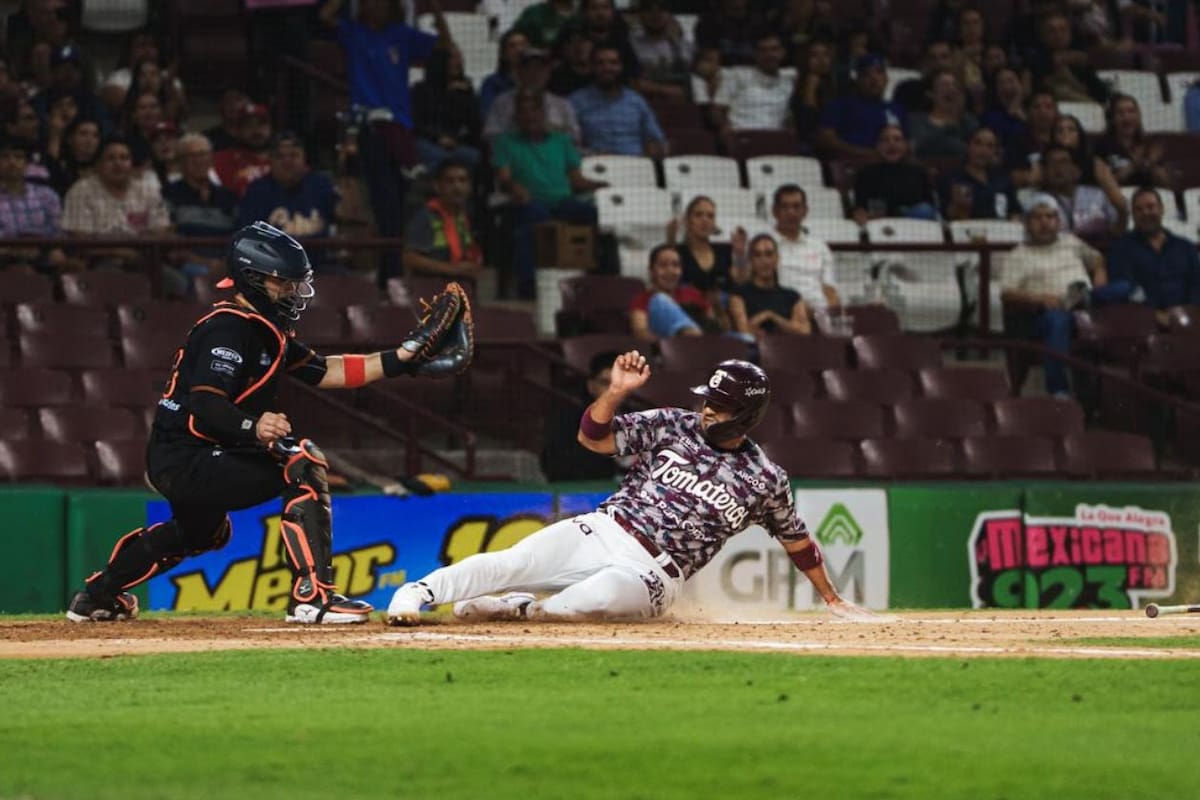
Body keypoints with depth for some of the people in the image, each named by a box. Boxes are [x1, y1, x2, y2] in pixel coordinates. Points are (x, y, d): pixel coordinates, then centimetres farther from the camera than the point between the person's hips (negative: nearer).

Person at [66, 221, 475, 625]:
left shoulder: (266, 330, 13)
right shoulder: (228, 328, -18)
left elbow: (324, 372, 14)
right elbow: (205, 405, -29)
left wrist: (402, 358, 8)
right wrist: (253, 426, -47)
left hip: (175, 463, 11)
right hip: (187, 461, -11)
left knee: (201, 531, 39)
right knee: (302, 463, -23)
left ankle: (96, 596, 52)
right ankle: (312, 597, -27)